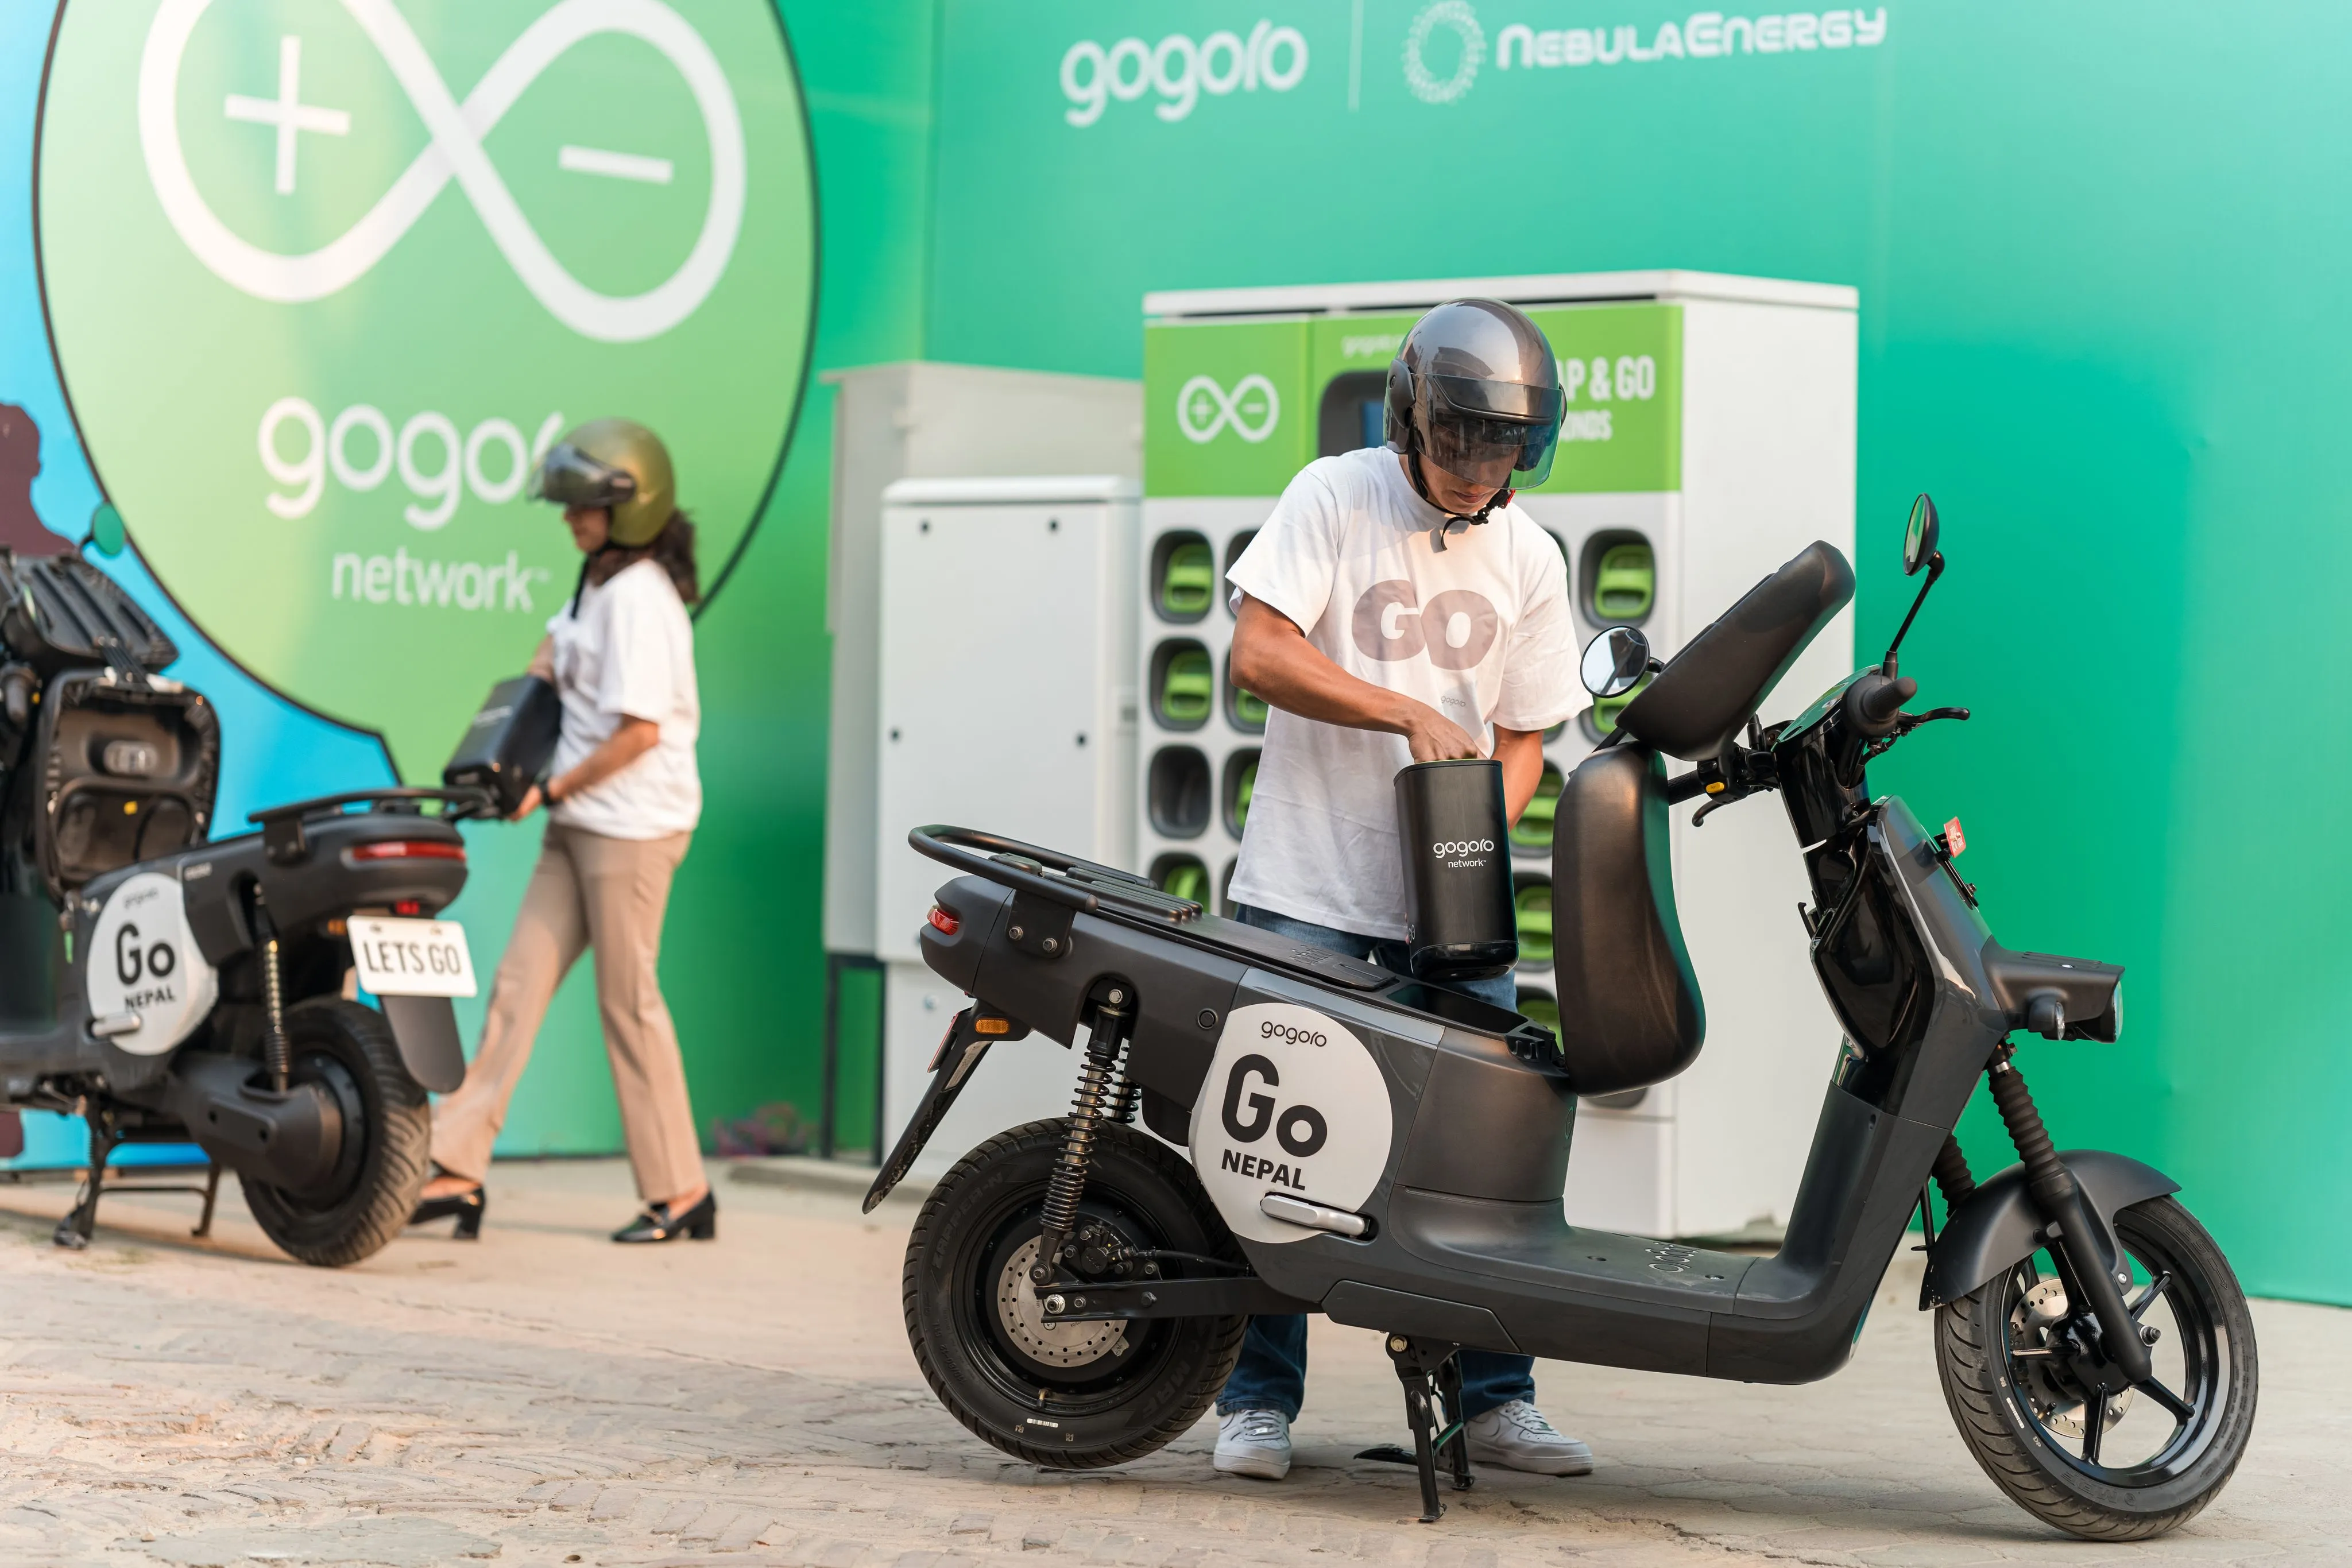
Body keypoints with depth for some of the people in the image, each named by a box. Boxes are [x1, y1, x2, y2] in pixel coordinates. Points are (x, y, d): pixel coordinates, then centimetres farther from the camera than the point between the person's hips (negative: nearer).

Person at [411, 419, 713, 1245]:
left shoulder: (640, 597, -17)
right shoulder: (600, 585, 12)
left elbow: (639, 730, -21)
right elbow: (557, 647, 33)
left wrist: (550, 790, -13)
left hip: (633, 824, -9)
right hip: (581, 823, 9)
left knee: (628, 1000, -2)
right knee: (518, 984, 5)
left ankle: (680, 1191, 9)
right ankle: (457, 1168, 6)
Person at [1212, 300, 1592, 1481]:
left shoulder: (1528, 556, 10)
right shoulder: (1334, 498, -3)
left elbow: (1521, 737, 13)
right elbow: (1257, 653, -13)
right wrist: (1409, 713, -19)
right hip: (1308, 890, -4)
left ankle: (1495, 1398, 10)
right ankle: (1258, 1399, 6)